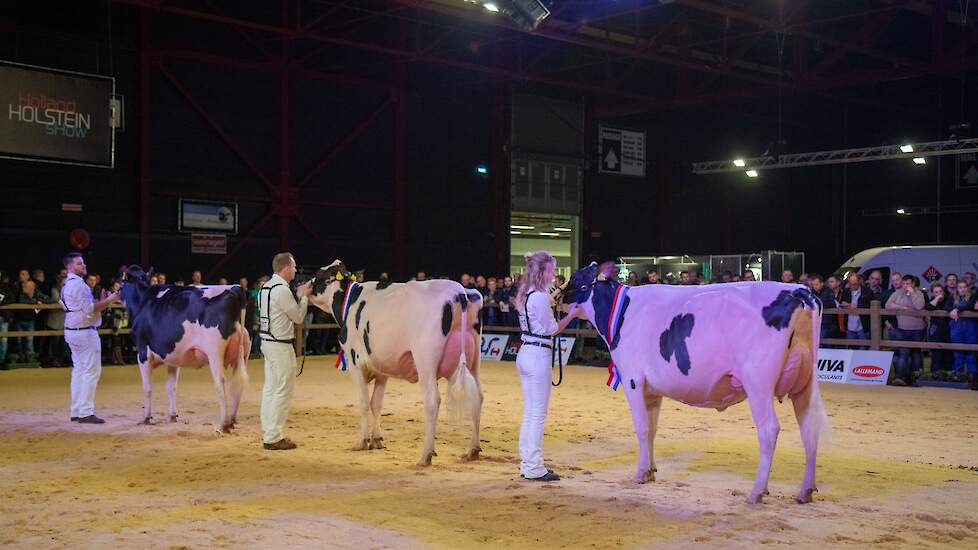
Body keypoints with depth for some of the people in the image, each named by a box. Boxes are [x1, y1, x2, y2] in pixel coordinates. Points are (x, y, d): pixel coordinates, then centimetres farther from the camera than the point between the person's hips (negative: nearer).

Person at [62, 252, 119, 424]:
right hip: (85, 332, -10)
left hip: (73, 331, 10)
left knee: (79, 370, 13)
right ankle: (86, 412, -8)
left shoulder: (68, 284, 17)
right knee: (91, 370, -7)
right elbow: (89, 309, -20)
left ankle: (76, 412, 16)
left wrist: (102, 302, 10)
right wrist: (108, 301, -14)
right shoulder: (78, 284, -16)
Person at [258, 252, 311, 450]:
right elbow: (298, 317, -10)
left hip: (267, 343, 10)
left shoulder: (266, 287, 11)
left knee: (270, 388, 15)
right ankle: (273, 438, -2)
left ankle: (268, 432, 22)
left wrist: (298, 295, 12)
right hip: (281, 346, -10)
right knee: (283, 391, -5)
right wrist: (303, 297, 2)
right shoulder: (282, 290, -18)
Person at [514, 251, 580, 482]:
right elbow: (551, 329, -10)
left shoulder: (526, 295, 13)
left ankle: (527, 464, 20)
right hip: (539, 356, -10)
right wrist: (571, 315, 0)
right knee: (538, 414, -3)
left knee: (529, 412, 14)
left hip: (525, 353, 10)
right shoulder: (540, 297, -16)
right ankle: (534, 468, 1)